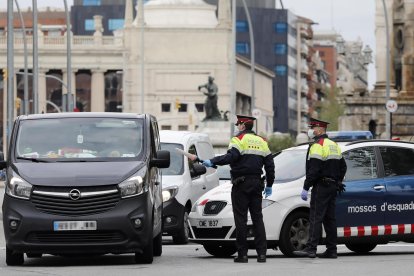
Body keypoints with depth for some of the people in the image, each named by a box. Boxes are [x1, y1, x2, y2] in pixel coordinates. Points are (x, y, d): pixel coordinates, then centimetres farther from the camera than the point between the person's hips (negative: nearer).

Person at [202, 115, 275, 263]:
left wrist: (212, 162, -20)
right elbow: (269, 164, 16)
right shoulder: (261, 141, 15)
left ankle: (242, 254, -6)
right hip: (256, 184, 6)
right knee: (257, 218, 7)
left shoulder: (239, 139, -6)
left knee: (241, 218, -4)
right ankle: (261, 253, 2)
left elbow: (230, 157, -23)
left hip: (241, 184, -6)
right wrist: (269, 185, 23)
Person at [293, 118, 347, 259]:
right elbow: (343, 166, 22)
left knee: (315, 217, -11)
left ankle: (311, 248, -15)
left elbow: (314, 170, -19)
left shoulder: (317, 146, -12)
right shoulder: (334, 145, 17)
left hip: (321, 187, -9)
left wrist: (305, 188, -18)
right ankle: (331, 250, 8)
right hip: (333, 186, 9)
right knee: (329, 218, 9)